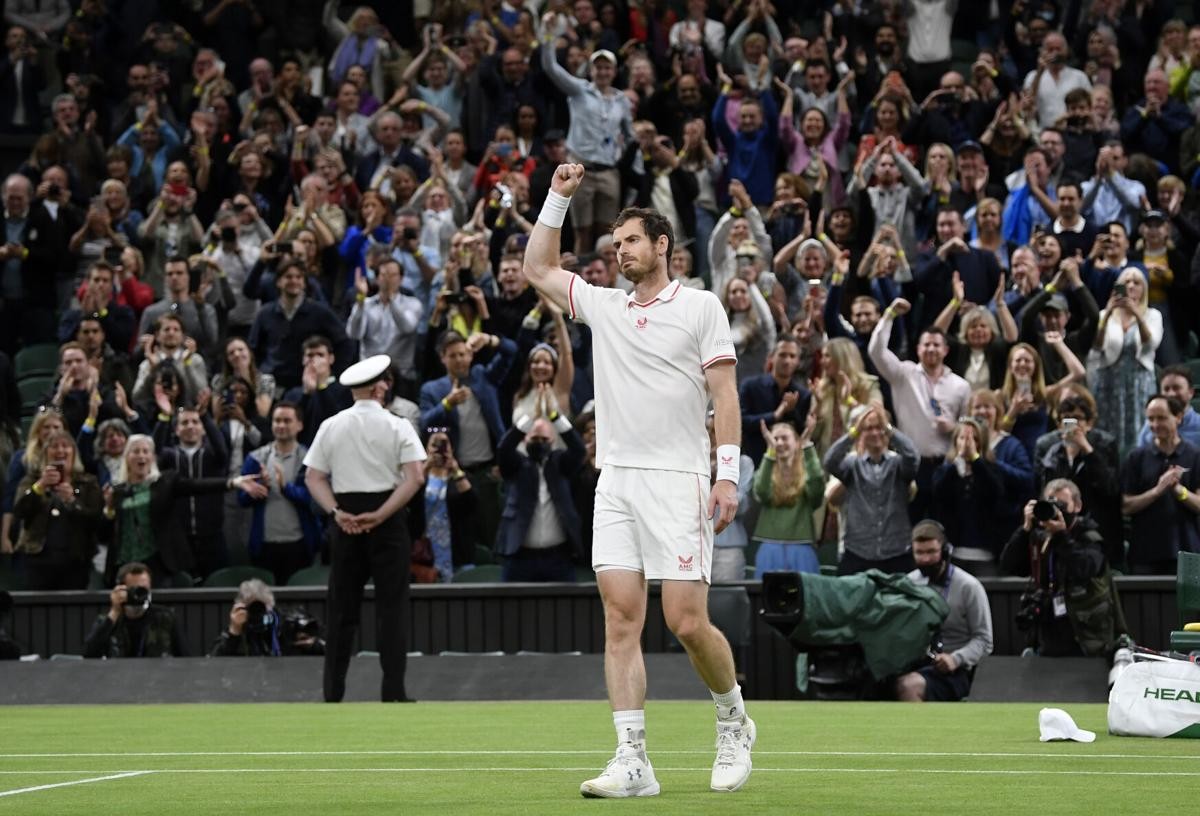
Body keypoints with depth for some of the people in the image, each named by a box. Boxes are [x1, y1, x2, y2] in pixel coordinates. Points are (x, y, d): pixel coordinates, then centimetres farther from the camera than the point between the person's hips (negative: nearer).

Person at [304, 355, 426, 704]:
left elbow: (314, 478, 0)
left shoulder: (331, 427, 5)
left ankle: (333, 693, 7)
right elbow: (415, 478, -13)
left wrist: (337, 513, -8)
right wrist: (380, 516, -14)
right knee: (392, 606, 1)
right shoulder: (397, 427, -3)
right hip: (388, 520, -3)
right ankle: (393, 692, -4)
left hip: (346, 521, 3)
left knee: (342, 607, 8)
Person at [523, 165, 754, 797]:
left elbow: (724, 392, -2)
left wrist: (729, 474, -10)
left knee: (687, 622, -9)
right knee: (620, 621, -4)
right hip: (616, 481, 5)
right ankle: (632, 763, -6)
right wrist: (558, 198, 17)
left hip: (677, 482, -5)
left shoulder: (700, 306, 3)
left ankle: (734, 721, 16)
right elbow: (537, 270, 24)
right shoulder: (603, 306, 17)